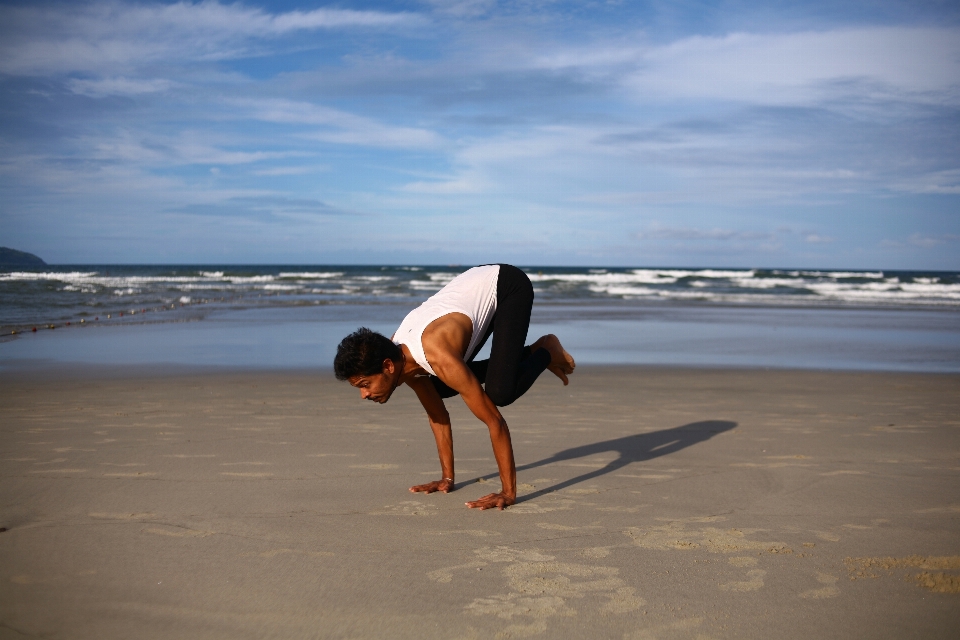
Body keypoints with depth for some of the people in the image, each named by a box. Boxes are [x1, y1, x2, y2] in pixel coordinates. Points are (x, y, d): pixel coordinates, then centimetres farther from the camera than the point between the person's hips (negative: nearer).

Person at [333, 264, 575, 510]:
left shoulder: (438, 358, -39)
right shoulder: (398, 356, -13)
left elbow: (494, 421, -34)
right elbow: (437, 414, 2)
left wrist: (508, 493, -31)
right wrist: (447, 477, 5)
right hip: (475, 284, 8)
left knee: (501, 393, -25)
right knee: (439, 387, 10)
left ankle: (546, 352, 6)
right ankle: (532, 354, 20)